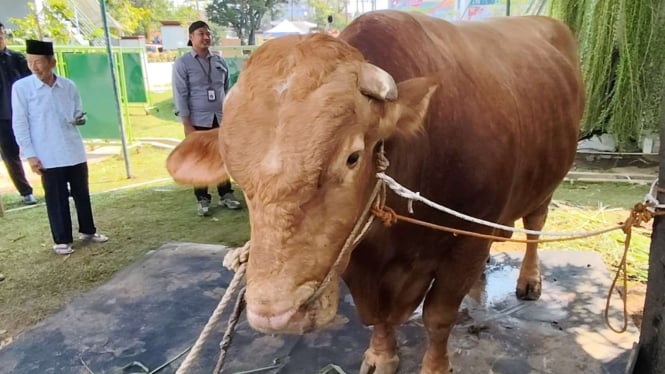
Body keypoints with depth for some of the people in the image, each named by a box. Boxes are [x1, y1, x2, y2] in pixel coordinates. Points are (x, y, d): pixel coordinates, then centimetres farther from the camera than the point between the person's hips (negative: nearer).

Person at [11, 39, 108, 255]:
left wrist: (79, 119, -12)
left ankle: (88, 231, 29)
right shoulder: (21, 88, -5)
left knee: (82, 193, 13)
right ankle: (62, 240, 17)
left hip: (75, 152, 3)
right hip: (48, 156, -3)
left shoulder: (69, 86, 2)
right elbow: (20, 124, -4)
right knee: (56, 199, 5)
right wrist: (30, 155, -8)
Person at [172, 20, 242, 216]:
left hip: (221, 119, 4)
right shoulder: (182, 63, -3)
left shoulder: (220, 61, 9)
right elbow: (180, 95, -7)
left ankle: (226, 195, 19)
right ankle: (202, 199, 13)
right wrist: (187, 124, -13)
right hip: (198, 120, -3)